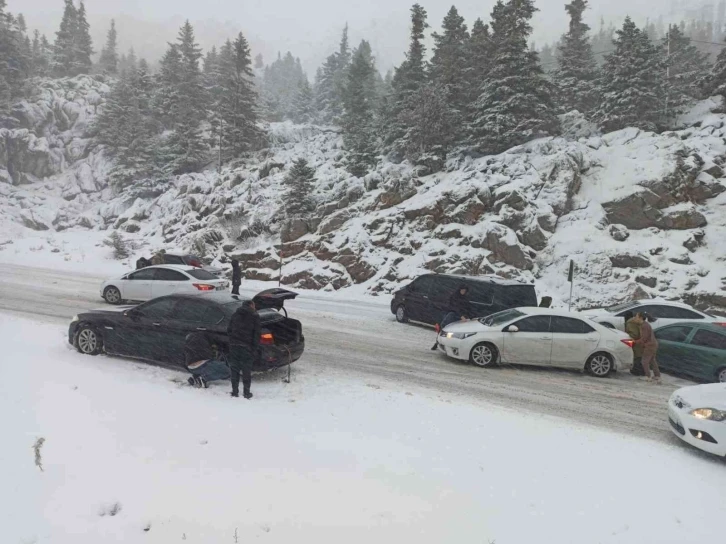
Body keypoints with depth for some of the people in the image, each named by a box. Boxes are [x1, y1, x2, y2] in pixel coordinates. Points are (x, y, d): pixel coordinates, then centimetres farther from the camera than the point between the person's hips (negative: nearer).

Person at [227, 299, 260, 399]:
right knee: (246, 369, 4)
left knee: (234, 368, 10)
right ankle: (246, 392, 6)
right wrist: (256, 349, -3)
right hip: (246, 346, -4)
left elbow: (229, 330, 13)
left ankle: (235, 391, 13)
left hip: (233, 345, 4)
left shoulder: (235, 315, 14)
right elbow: (256, 334, -5)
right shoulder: (254, 316, 0)